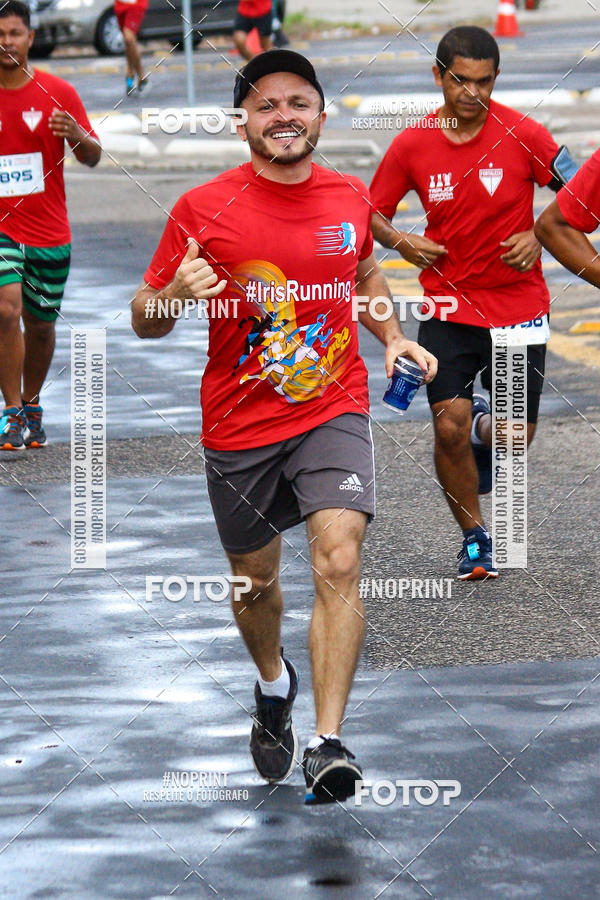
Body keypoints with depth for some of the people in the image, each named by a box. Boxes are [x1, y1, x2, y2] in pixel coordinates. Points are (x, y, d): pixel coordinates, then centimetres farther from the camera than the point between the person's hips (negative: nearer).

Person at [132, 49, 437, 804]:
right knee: (255, 580, 16)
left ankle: (327, 743, -19)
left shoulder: (350, 200, 1)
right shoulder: (203, 210, -8)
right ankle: (273, 685, 48)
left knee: (339, 563, -19)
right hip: (239, 428, 0)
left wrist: (392, 337, 6)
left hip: (333, 411, 0)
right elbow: (144, 321, -3)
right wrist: (175, 294, -25)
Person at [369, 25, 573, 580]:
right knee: (449, 426, -14)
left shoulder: (521, 135, -10)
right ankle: (474, 536, 7)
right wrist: (400, 242, -13)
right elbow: (373, 211, 7)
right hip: (448, 303, 0)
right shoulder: (412, 144, -5)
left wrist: (538, 237, -15)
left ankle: (486, 425, 40)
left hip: (517, 302, 0)